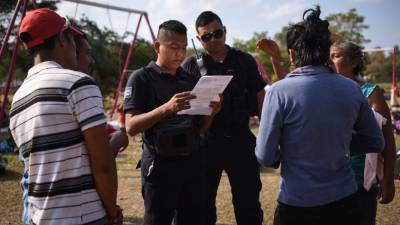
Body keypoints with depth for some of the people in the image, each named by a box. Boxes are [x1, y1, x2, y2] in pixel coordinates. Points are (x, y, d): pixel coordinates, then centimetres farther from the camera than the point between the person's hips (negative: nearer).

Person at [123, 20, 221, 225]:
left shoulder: (190, 80, 11)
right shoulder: (142, 78, -5)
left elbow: (199, 128, 14)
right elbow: (131, 127, -14)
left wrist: (211, 112, -7)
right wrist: (166, 108, -29)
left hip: (193, 162, 5)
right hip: (160, 165, -5)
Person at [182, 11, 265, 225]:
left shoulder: (244, 60, 6)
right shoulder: (191, 65, 1)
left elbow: (260, 96, 9)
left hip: (241, 139, 1)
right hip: (206, 141, -1)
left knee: (249, 203, 11)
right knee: (203, 203, 13)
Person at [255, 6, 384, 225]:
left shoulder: (279, 91, -16)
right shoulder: (352, 89, -4)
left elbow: (265, 157, -13)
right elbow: (376, 143, 7)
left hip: (297, 206, -3)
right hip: (345, 200, 3)